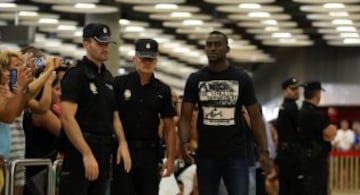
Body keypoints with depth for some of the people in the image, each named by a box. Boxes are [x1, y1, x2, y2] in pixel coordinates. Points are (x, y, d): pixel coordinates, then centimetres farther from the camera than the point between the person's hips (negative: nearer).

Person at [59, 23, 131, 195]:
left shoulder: (108, 77, 15)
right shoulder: (76, 75, -8)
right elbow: (67, 118, -17)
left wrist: (122, 142, 3)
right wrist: (87, 153, -22)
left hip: (104, 151, 8)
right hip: (80, 150, -8)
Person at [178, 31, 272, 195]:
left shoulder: (241, 79, 2)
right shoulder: (195, 80, 3)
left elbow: (255, 117, 3)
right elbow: (185, 117, -2)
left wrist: (263, 150, -6)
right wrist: (185, 142, -21)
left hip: (236, 155, -1)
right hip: (206, 155, 1)